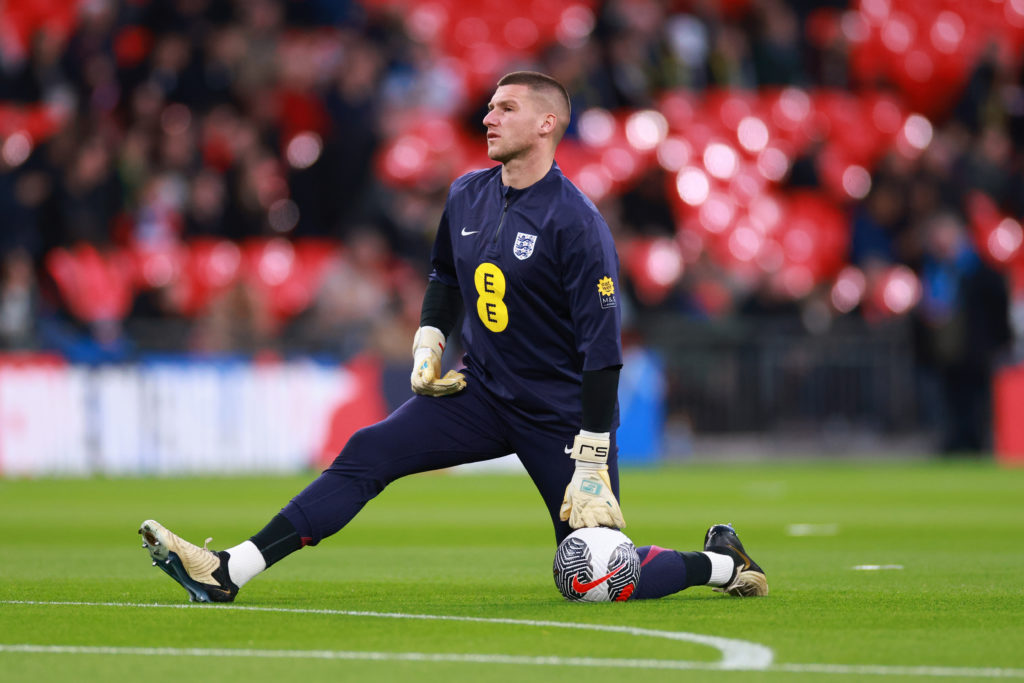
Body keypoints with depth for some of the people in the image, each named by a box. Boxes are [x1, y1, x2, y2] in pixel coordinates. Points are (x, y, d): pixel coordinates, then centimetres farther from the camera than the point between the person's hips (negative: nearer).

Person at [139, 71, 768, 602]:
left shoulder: (576, 223, -19)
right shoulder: (468, 197, 3)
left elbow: (602, 350, -20)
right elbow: (446, 277, 25)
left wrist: (592, 466, -24)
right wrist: (429, 346, 9)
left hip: (562, 412, -6)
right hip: (482, 390, 6)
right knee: (367, 455, -12)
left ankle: (721, 562, 18)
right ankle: (227, 574, -18)